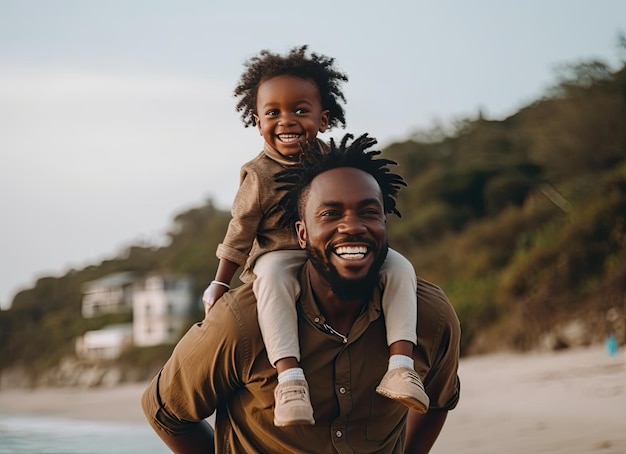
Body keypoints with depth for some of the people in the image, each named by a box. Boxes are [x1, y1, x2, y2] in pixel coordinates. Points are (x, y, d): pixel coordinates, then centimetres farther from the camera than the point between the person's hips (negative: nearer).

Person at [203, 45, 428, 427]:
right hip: (282, 256, -4)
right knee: (271, 275, -40)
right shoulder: (260, 175, -5)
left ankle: (400, 364, -28)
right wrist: (219, 285, -1)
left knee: (399, 266, -17)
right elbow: (239, 234, -1)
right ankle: (290, 375, -48)